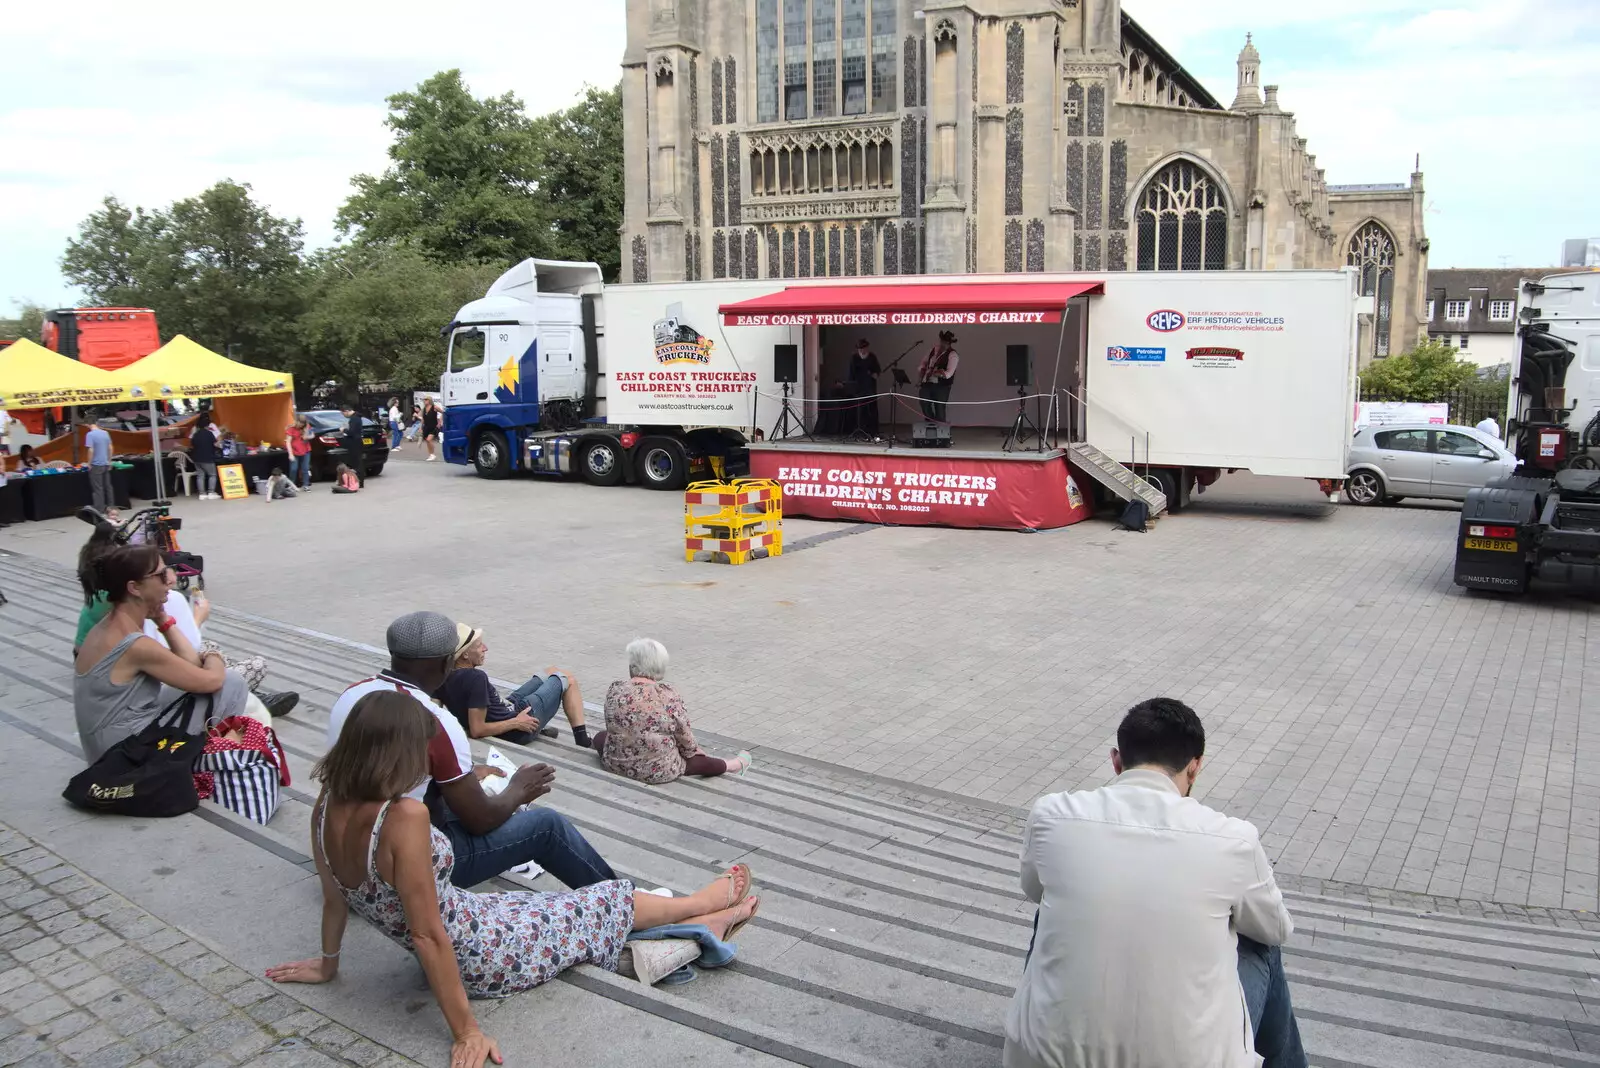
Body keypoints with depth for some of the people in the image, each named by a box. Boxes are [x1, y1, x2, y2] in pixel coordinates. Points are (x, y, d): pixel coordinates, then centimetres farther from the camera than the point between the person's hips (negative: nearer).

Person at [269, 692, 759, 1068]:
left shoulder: (328, 806, -10)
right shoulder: (404, 817, -35)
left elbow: (335, 899, 5)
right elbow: (427, 934, -30)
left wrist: (328, 964, 22)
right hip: (477, 959, -8)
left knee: (572, 906, 22)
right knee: (606, 902, 14)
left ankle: (703, 923, 40)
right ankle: (704, 907, 42)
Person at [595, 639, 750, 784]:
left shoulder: (615, 689, -10)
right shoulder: (669, 696, -17)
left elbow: (612, 728, 5)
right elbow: (684, 735, -6)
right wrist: (692, 751, 16)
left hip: (616, 763, 2)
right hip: (660, 770, -2)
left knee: (600, 737, 32)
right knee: (701, 760, 23)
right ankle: (735, 765, 42)